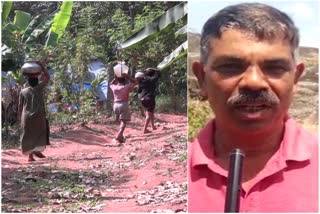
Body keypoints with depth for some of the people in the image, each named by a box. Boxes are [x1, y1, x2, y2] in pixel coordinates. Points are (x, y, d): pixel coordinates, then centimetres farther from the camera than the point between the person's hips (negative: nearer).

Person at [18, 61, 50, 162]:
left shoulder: (23, 91, 5)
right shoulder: (39, 88, -2)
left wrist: (20, 118, 16)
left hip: (26, 117, 2)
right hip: (38, 116, -2)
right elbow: (47, 77, 9)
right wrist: (42, 66, 14)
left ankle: (30, 155, 5)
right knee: (40, 133, 14)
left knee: (28, 136, 8)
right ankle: (37, 150, -1)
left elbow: (20, 106, 7)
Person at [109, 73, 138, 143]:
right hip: (124, 105, -5)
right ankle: (119, 135, -27)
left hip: (115, 105, 5)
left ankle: (120, 135, 18)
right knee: (123, 122, -9)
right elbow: (135, 82, 8)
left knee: (121, 120, 20)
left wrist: (115, 78, 21)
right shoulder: (126, 87, -3)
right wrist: (128, 77, 4)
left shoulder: (114, 87, 8)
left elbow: (111, 84, 33)